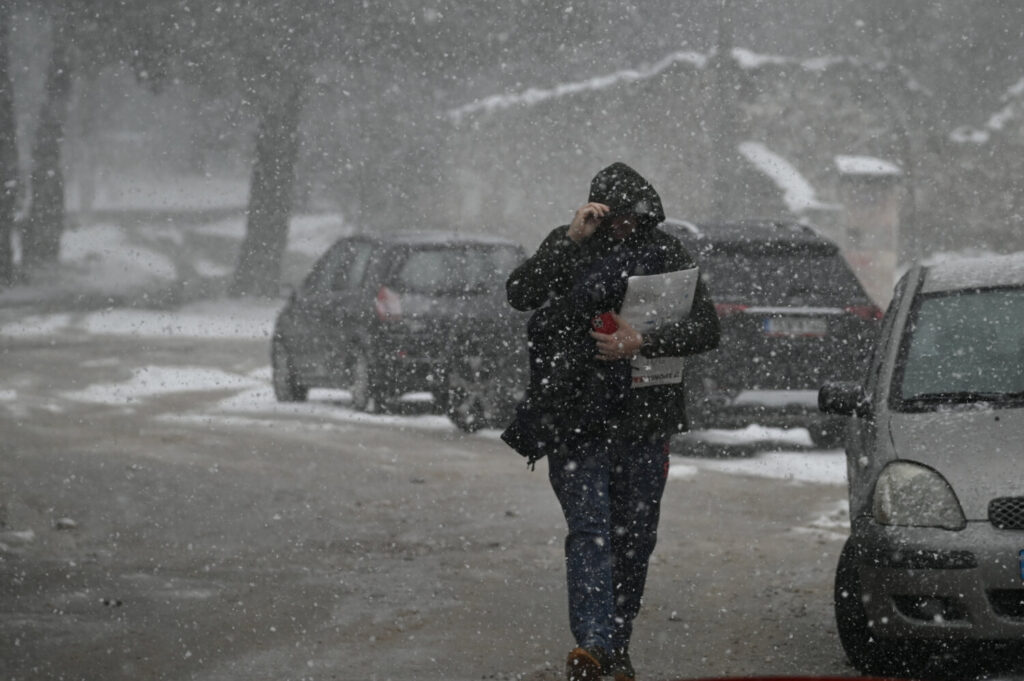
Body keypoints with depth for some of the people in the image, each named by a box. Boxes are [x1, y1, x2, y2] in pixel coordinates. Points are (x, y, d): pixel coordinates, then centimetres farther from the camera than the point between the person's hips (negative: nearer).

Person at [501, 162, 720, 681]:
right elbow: (520, 293, -12)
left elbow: (706, 329, -3)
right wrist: (570, 239, -19)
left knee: (635, 536, 7)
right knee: (589, 530, -14)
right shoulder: (570, 252, 4)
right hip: (576, 419, -2)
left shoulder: (668, 256, 5)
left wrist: (643, 344, -18)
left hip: (645, 422, 2)